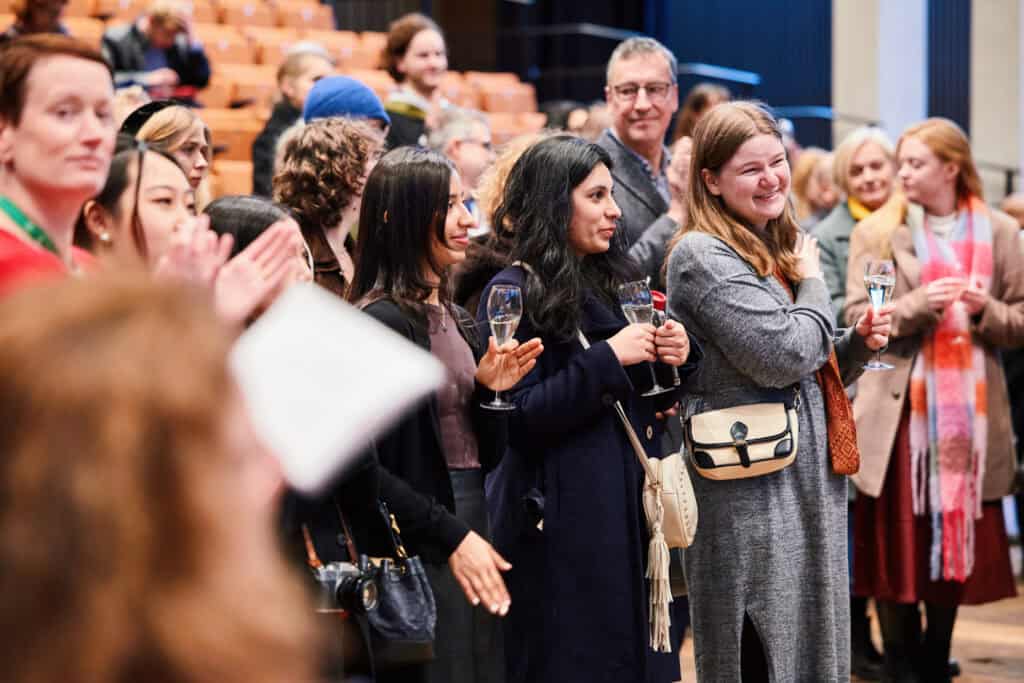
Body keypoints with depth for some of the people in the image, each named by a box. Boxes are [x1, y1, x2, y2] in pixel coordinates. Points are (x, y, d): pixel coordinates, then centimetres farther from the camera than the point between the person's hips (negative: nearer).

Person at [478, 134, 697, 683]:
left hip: (631, 507, 7)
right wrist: (607, 359, -19)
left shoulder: (613, 281, 13)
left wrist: (674, 358, -2)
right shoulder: (514, 293, -9)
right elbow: (516, 418, -17)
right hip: (563, 520, -7)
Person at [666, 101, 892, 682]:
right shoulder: (704, 258, -12)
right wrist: (814, 285, -4)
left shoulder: (779, 251, 15)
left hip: (810, 484, 9)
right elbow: (782, 356, -21)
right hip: (753, 497, -9)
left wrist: (857, 346, 4)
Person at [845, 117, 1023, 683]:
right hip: (899, 409, -1)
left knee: (958, 542, 8)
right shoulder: (876, 233, 3)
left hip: (971, 411, 2)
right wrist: (919, 304, -19)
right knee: (897, 546, -1)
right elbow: (857, 319, -4)